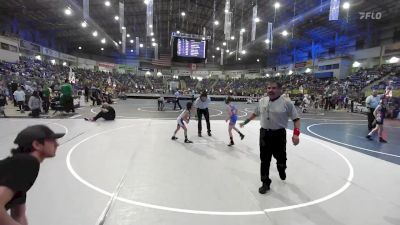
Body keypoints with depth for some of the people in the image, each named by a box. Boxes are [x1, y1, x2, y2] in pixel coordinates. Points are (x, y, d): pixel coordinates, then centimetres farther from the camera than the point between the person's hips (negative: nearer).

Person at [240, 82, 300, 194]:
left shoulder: (287, 103, -11)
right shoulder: (262, 101, 2)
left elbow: (296, 119, -9)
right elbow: (255, 114, 19)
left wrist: (296, 133, -21)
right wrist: (245, 122, 24)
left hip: (279, 134, -3)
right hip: (264, 133, 3)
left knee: (280, 157, 15)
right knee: (264, 160, 7)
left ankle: (281, 170, 51)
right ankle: (265, 183, 21)